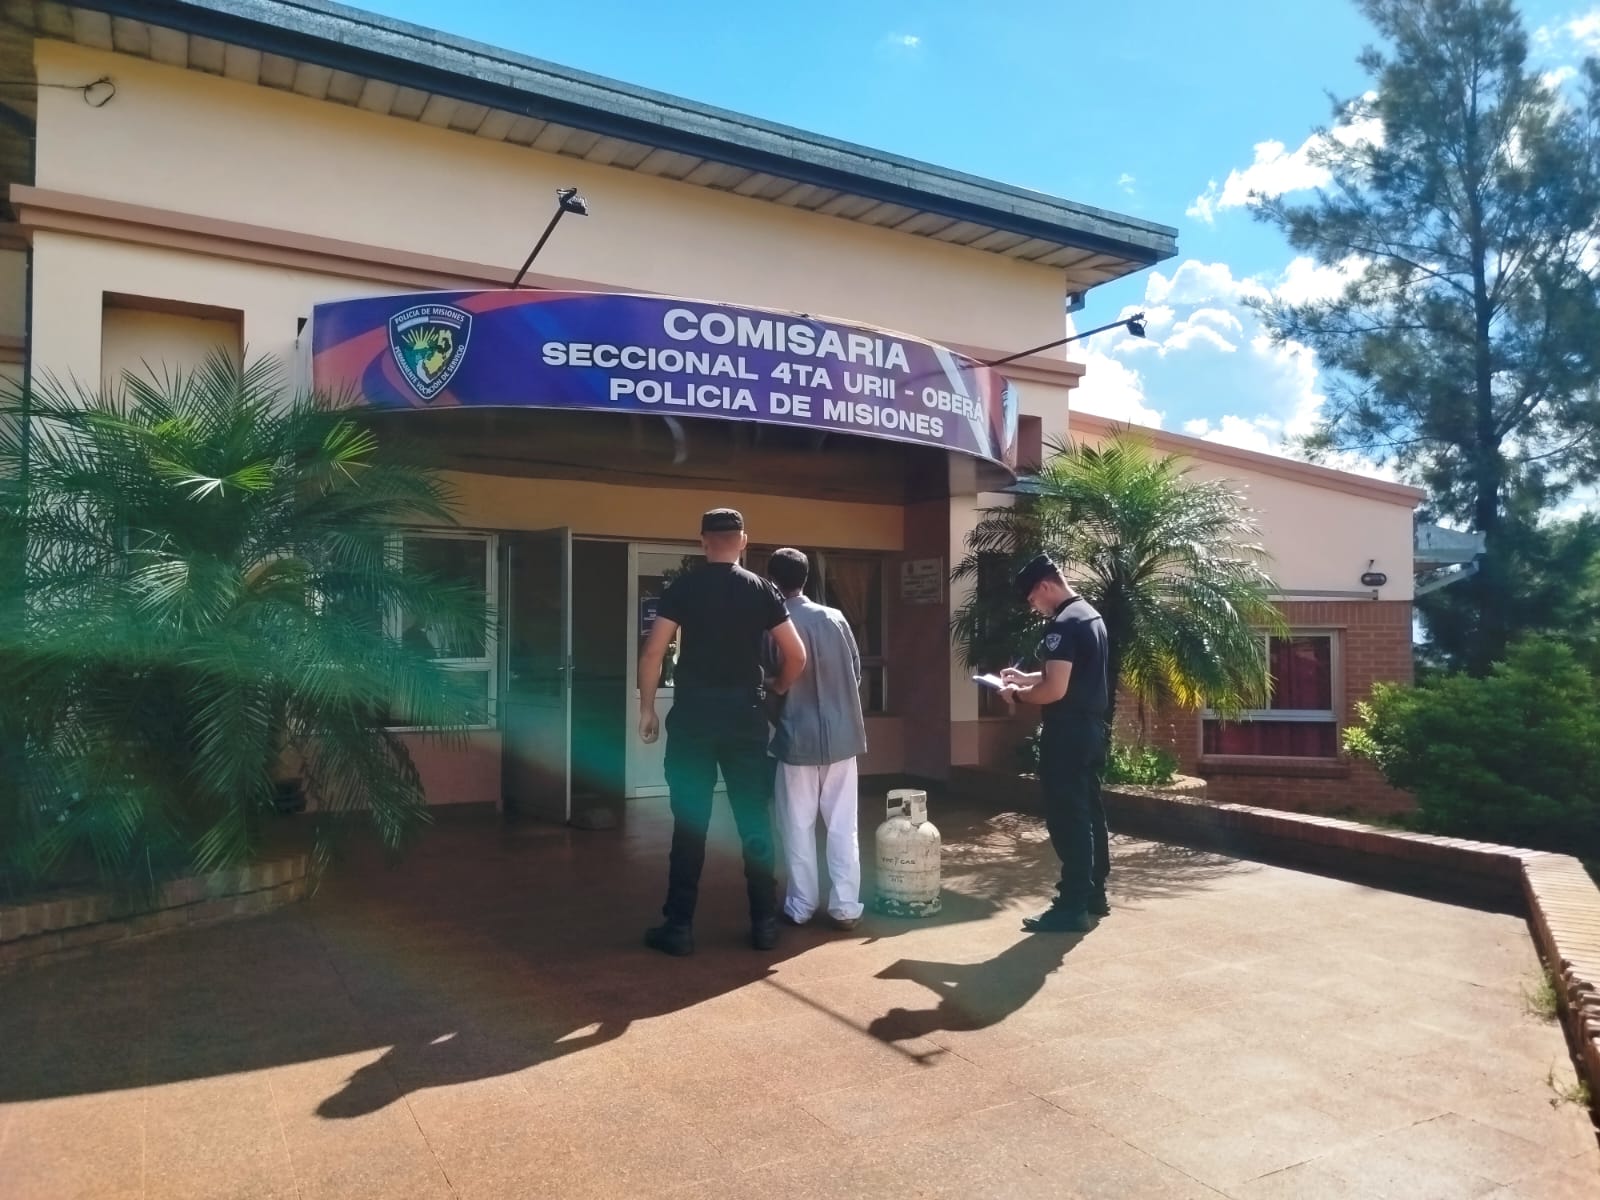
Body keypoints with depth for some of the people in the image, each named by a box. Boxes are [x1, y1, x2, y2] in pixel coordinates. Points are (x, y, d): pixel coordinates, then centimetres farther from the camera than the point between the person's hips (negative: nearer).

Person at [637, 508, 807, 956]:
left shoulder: (683, 588, -1)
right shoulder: (762, 590, 2)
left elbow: (652, 654, -7)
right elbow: (797, 656, 1)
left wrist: (646, 708, 3)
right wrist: (775, 692, 18)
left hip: (692, 714, -1)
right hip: (745, 716, 1)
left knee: (690, 821, 5)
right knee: (755, 819, 9)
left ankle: (679, 926, 9)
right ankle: (764, 923, 15)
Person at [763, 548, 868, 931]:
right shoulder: (836, 619, 1)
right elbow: (856, 673, 7)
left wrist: (776, 719, 13)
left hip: (797, 737, -3)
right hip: (841, 734, 3)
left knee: (798, 827, 8)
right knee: (843, 826, 8)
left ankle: (801, 906, 15)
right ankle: (845, 907, 12)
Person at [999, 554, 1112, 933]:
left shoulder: (1063, 625, -19)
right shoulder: (1090, 615, 14)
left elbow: (1055, 690, -24)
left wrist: (1017, 694, -8)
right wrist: (1025, 677, 18)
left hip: (1067, 733, -10)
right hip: (1090, 728, 10)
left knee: (1067, 817, -5)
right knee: (1088, 811, 16)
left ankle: (1073, 906, 0)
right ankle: (1093, 893, 25)